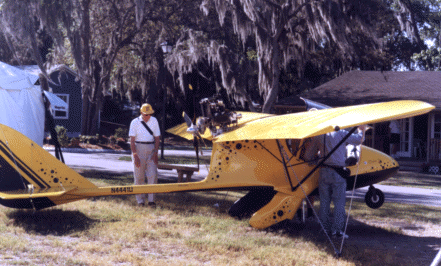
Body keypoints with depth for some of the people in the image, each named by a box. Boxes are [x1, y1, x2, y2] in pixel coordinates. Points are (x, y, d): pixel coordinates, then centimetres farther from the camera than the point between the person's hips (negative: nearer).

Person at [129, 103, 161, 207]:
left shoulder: (154, 121, 5)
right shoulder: (135, 122, -4)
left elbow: (157, 138, 7)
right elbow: (132, 140, -6)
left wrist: (155, 153, -4)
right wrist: (135, 155, -15)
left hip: (151, 149, 2)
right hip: (138, 149, -2)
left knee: (153, 174, -9)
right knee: (139, 176, 1)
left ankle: (151, 200, -7)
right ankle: (140, 200, 10)